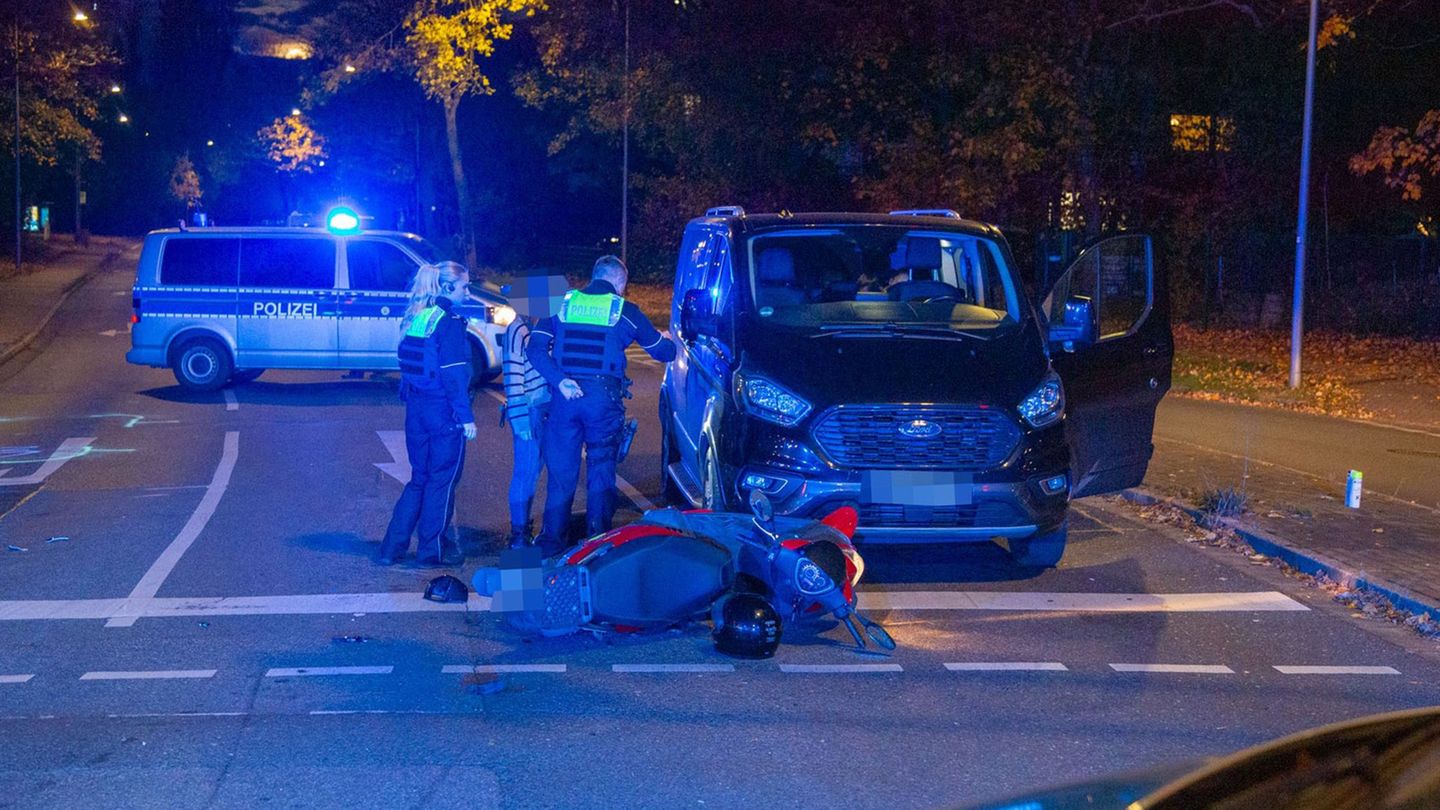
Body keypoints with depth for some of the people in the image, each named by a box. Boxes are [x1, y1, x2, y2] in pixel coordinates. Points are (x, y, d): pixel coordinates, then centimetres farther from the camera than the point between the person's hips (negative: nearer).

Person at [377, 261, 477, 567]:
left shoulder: (414, 318, 10)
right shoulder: (449, 322, -14)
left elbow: (409, 366, 13)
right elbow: (453, 374, -18)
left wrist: (411, 401, 18)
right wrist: (466, 416, -16)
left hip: (416, 410, 8)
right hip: (444, 412, -8)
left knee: (420, 478, 17)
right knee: (443, 480, 5)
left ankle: (392, 547, 15)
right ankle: (432, 549, 12)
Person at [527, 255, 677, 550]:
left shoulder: (563, 304, 10)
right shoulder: (625, 311, 5)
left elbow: (535, 349, -3)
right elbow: (664, 353, 15)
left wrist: (560, 381, -10)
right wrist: (665, 339, 37)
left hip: (565, 397, 2)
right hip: (603, 398, -2)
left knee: (561, 473, 10)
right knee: (601, 473, 9)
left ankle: (551, 543, 15)